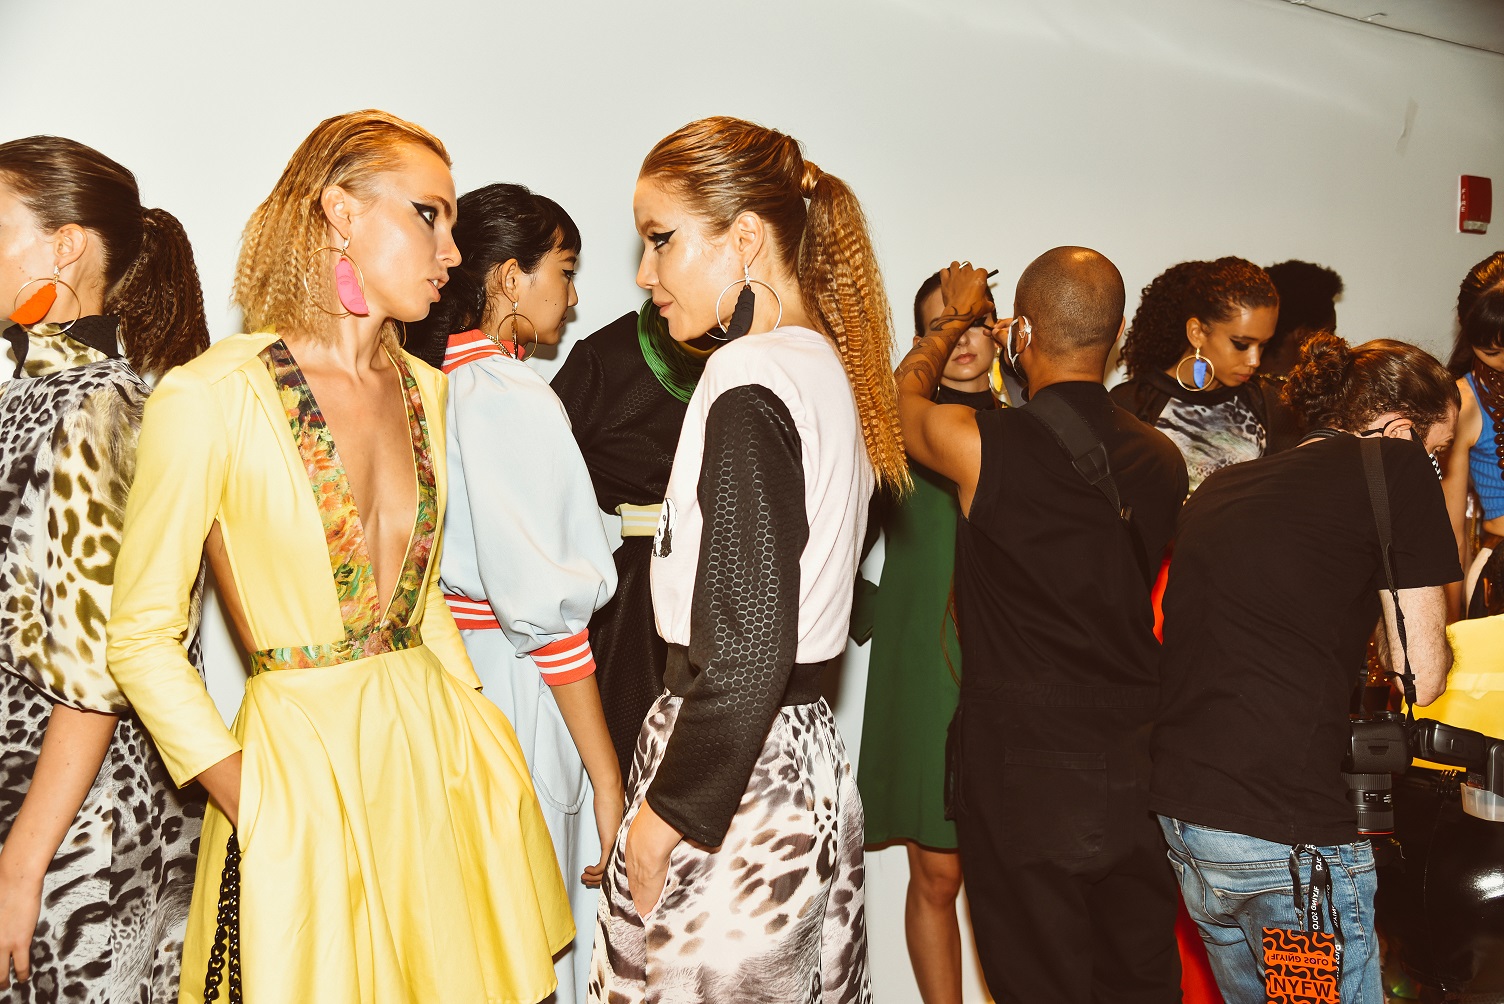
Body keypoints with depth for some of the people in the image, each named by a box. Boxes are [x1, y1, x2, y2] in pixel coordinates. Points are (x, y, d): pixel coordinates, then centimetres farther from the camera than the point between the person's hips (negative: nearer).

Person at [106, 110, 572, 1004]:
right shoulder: (209, 399, -13)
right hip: (301, 754, -5)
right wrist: (254, 811, -12)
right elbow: (142, 637, -9)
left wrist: (477, 719, 9)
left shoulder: (423, 388, 7)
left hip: (435, 741, 6)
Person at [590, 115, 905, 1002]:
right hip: (810, 761, 9)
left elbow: (746, 652, -20)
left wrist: (661, 817, -13)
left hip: (731, 779, -9)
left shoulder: (751, 387, -17)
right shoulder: (832, 367, 10)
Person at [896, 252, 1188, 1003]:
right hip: (1137, 765, 5)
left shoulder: (984, 446, -16)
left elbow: (903, 395, 5)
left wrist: (958, 316, 24)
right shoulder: (1163, 460, -2)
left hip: (1024, 773, -4)